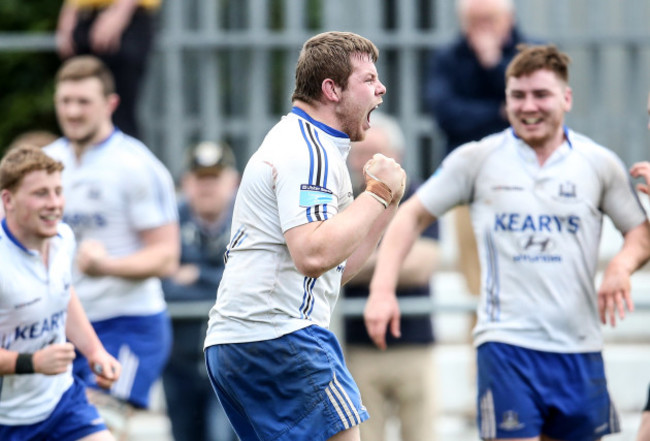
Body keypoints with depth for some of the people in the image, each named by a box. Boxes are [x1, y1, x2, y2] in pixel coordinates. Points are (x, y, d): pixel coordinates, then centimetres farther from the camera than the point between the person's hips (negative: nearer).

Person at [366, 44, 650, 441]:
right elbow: (413, 216, 7)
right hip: (506, 344, -3)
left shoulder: (600, 164, 7)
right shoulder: (477, 159, 3)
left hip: (579, 348, 3)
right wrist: (383, 290, -5)